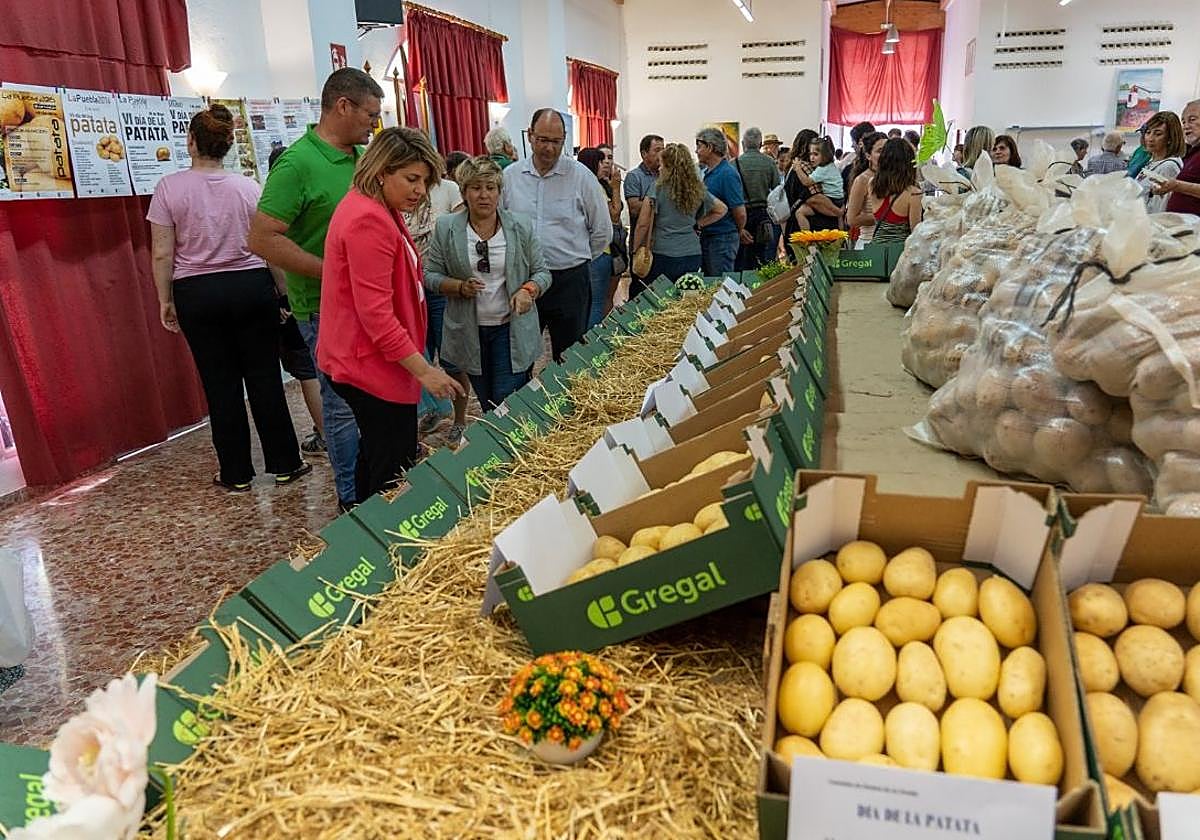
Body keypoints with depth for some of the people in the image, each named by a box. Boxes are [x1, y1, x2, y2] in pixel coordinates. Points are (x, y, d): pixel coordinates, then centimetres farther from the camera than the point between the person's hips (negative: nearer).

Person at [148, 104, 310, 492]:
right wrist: (283, 291, 10)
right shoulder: (248, 186, 1)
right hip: (252, 287, 1)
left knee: (221, 384, 6)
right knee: (265, 378, 6)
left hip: (198, 294, -1)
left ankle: (237, 475, 15)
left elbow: (163, 253, -4)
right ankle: (285, 465, 13)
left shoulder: (169, 187, -4)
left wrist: (165, 300, 6)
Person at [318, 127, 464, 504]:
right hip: (373, 367, -11)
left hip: (369, 363, 11)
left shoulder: (378, 211, 14)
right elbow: (375, 312, -25)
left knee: (375, 459, 21)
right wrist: (423, 370, -23)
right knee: (395, 476, -4)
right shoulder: (368, 221, -21)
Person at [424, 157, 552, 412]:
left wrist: (528, 290, -18)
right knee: (487, 407, 14)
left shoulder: (520, 227, -2)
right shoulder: (446, 228, -2)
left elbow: (541, 273, 3)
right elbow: (431, 275, 1)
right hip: (469, 332, 1)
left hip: (511, 329, -1)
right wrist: (460, 287, -17)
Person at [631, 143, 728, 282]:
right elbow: (722, 209, 22)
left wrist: (636, 251, 3)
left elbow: (643, 224, -7)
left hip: (664, 256, -5)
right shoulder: (697, 189, 9)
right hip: (693, 254, 5)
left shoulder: (658, 188, -6)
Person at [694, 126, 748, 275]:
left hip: (723, 240, -9)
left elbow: (740, 213, -18)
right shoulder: (708, 172, 12)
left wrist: (740, 232, 1)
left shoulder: (728, 174, -17)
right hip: (706, 238, 9)